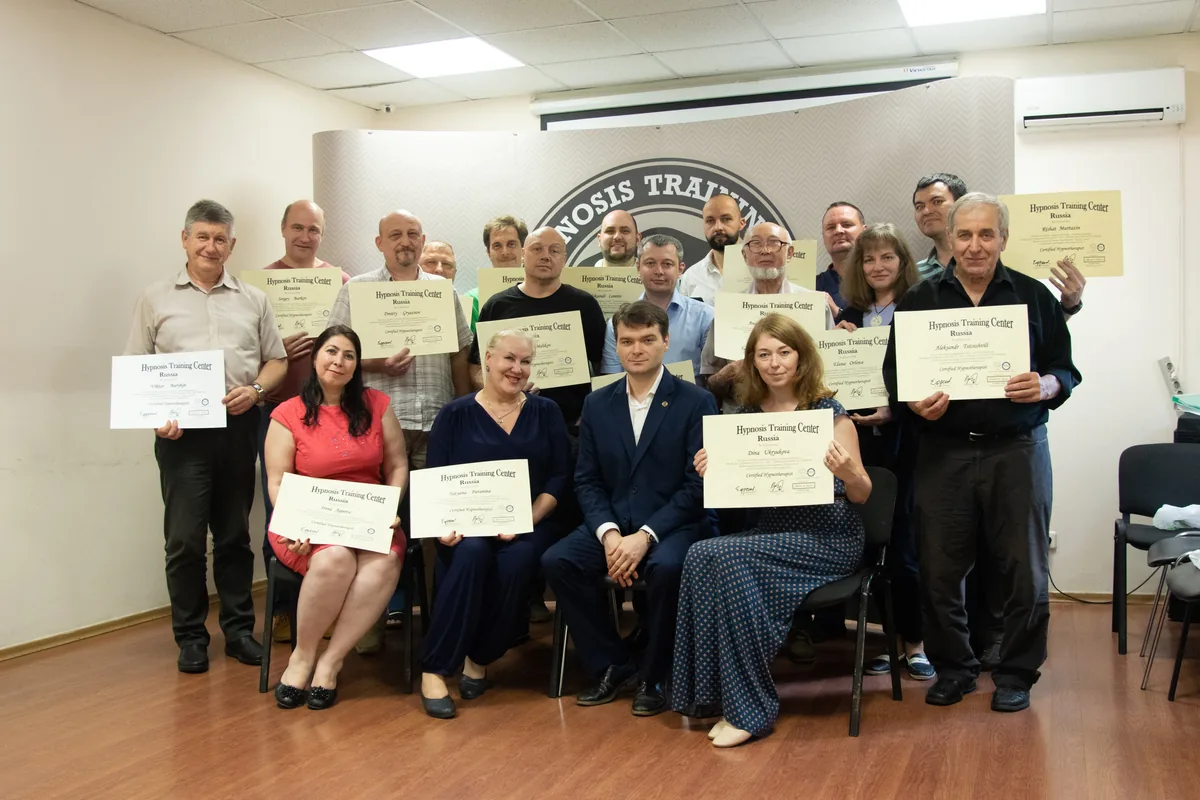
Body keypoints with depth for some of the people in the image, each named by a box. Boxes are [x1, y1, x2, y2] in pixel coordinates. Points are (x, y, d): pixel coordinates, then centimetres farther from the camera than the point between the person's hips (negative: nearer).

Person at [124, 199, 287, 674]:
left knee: (235, 534, 8)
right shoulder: (157, 299, 9)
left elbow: (277, 360, 13)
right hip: (181, 429, -1)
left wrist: (256, 389, -6)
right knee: (185, 537, -1)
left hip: (239, 426, 2)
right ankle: (190, 636, 11)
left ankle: (239, 630, 17)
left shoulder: (253, 300, 13)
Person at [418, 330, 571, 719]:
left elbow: (559, 478, 4)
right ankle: (435, 669, -24)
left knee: (516, 559, -32)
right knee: (472, 552, -34)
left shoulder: (546, 413, 11)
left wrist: (528, 519, -12)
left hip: (529, 525, 1)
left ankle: (480, 660, -10)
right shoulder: (456, 414, 7)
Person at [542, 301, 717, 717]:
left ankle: (652, 677, -9)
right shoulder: (597, 404, 10)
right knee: (556, 560, -20)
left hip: (674, 524, -4)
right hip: (611, 522, 4)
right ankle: (610, 665, 0)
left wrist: (644, 536, -19)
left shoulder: (696, 402, -3)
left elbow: (698, 484, -9)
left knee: (666, 567, -35)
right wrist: (609, 532, -13)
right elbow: (586, 480, 7)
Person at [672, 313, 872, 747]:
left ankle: (749, 709, -19)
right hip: (773, 533, 5)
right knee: (701, 555, -25)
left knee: (727, 557, -28)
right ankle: (713, 693, -16)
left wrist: (847, 473, -24)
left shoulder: (829, 412, -4)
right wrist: (711, 472, -7)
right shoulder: (747, 414, 9)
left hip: (830, 538, -5)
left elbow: (862, 495, -2)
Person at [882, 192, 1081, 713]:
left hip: (1017, 449, 0)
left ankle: (1016, 674, 21)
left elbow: (1066, 369, 6)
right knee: (939, 569, 5)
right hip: (943, 451, 1)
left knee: (1023, 570, 4)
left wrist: (1046, 386, -16)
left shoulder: (1033, 296, 6)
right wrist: (915, 402, -13)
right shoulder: (920, 300, 8)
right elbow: (894, 372, 7)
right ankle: (953, 668, 23)